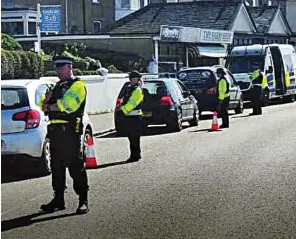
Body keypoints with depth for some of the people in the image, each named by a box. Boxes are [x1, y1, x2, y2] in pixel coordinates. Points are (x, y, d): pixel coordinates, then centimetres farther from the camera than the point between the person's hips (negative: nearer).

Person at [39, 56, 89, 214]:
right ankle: (58, 199, 19)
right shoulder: (57, 87, 23)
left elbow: (67, 105, -18)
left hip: (70, 132, -8)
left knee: (76, 167, -6)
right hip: (55, 131, 8)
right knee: (56, 167, 11)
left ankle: (83, 201, -2)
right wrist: (47, 103, -5)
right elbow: (44, 105, 18)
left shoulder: (77, 85, -4)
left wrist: (49, 106, -4)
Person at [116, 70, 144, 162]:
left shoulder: (137, 90, -10)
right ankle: (134, 155, 20)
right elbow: (124, 101, 21)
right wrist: (120, 107, 2)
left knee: (134, 138, -6)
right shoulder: (128, 88, 18)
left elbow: (131, 103, -19)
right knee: (131, 137, 12)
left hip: (134, 117, -9)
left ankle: (135, 156, -1)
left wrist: (122, 109, -19)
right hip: (128, 117, 9)